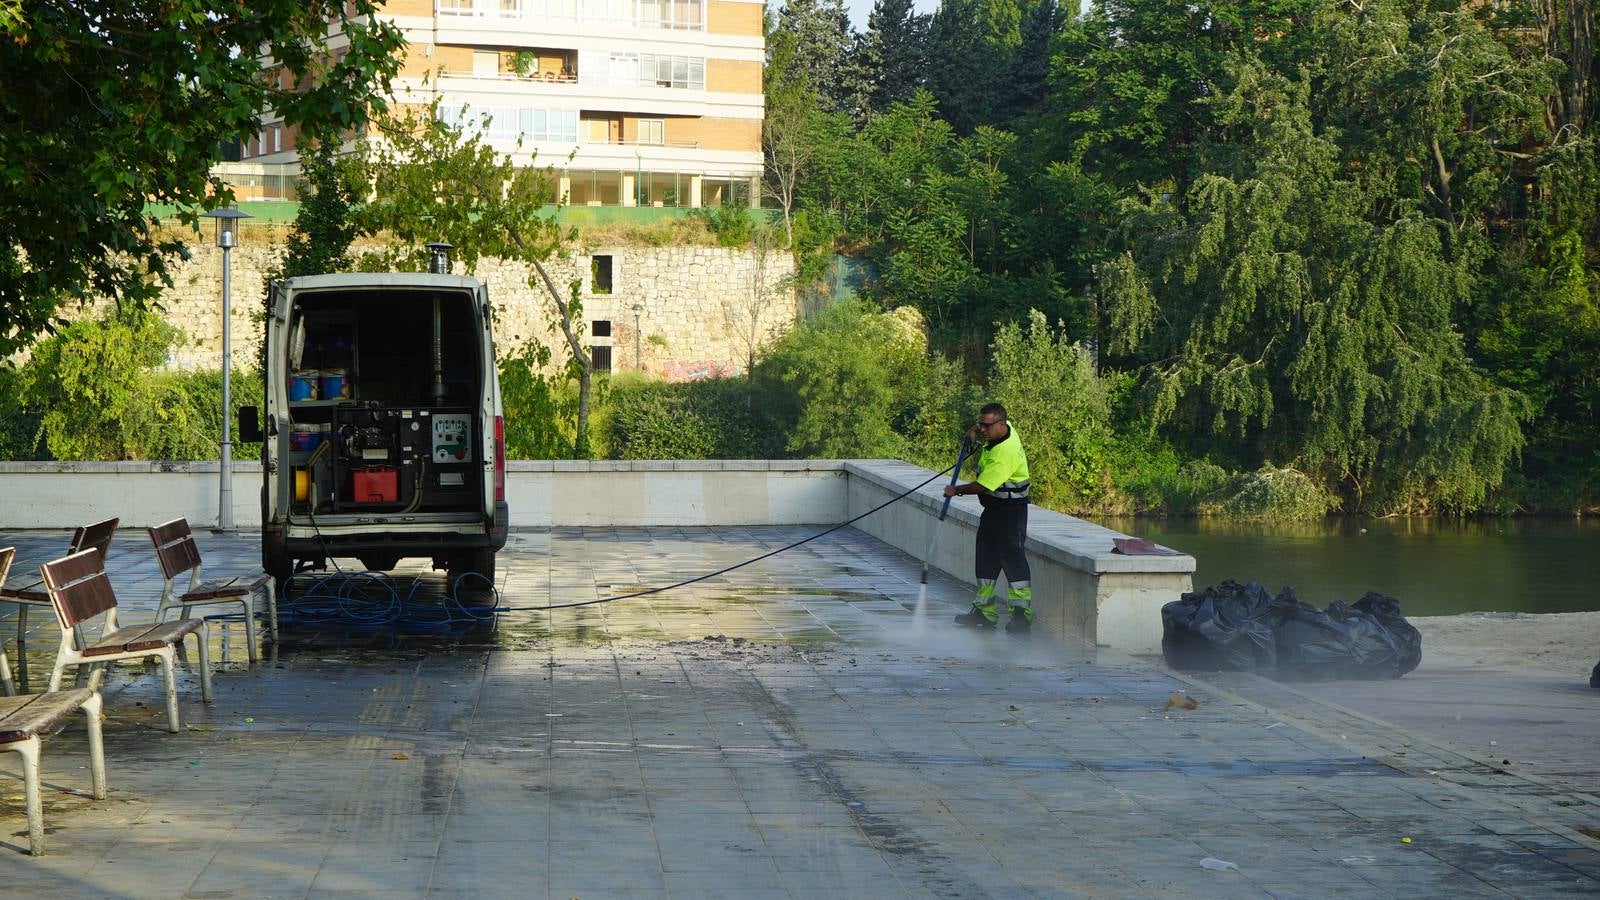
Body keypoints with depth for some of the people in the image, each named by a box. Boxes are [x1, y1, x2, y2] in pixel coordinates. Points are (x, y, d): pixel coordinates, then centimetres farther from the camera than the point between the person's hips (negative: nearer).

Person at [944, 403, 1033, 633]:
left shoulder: (1005, 453, -27)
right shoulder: (1004, 428, 1)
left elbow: (982, 486, -25)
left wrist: (956, 490, -10)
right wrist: (974, 432, 9)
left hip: (1010, 510, -10)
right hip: (993, 508, 10)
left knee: (1012, 558, -12)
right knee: (986, 559, 12)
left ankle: (1021, 614, -12)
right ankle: (984, 611, 19)